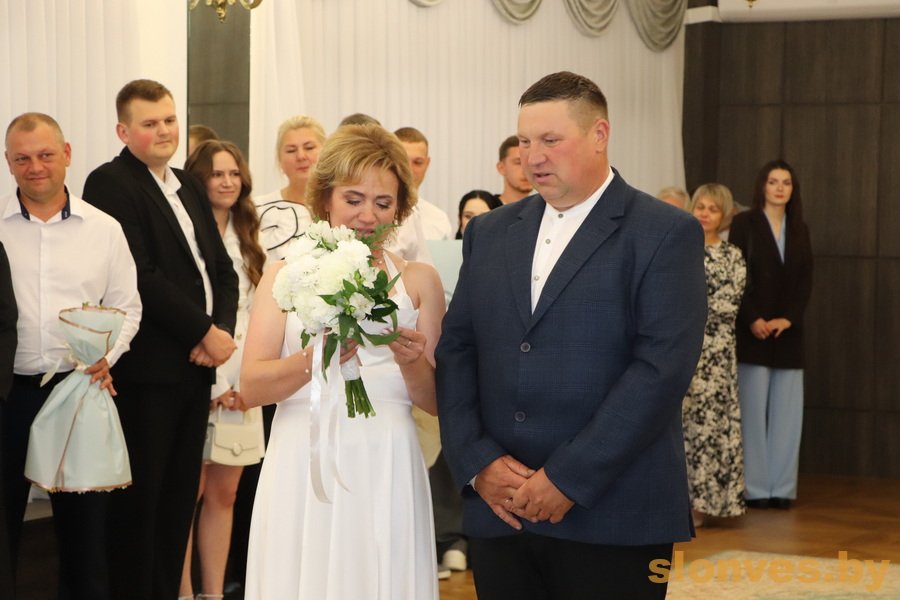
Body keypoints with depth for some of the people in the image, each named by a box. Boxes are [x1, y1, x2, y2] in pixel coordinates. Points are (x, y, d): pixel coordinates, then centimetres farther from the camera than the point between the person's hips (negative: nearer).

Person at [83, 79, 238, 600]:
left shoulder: (189, 187, 17)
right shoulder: (110, 184, -8)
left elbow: (222, 269, 15)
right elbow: (140, 277, -17)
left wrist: (222, 331, -4)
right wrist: (205, 333, -14)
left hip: (199, 364, 8)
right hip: (148, 367, -7)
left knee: (181, 494, 11)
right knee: (140, 496, -2)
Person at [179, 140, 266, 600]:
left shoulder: (246, 242, 15)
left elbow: (256, 315, 12)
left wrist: (248, 381, 0)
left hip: (240, 384, 6)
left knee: (224, 493, 8)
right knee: (188, 492, -2)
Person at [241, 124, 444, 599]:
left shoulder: (418, 280, 8)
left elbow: (434, 402, 6)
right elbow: (251, 386, -5)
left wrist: (410, 362, -14)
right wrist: (317, 359, -21)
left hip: (386, 474, 1)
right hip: (303, 468, 0)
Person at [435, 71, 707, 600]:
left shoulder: (665, 234, -4)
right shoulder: (490, 232, 12)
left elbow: (661, 367, -13)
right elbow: (456, 351, 8)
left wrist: (569, 479, -16)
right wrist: (477, 463, -6)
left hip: (612, 517, -4)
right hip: (500, 509, 4)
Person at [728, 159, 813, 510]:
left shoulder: (799, 230, 14)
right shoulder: (744, 224, 1)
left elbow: (805, 281, 7)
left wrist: (788, 319, -7)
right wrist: (753, 320, -15)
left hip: (788, 332, 4)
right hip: (753, 331, -4)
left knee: (786, 411, 2)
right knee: (753, 409, -4)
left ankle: (782, 487, 6)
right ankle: (755, 488, 0)